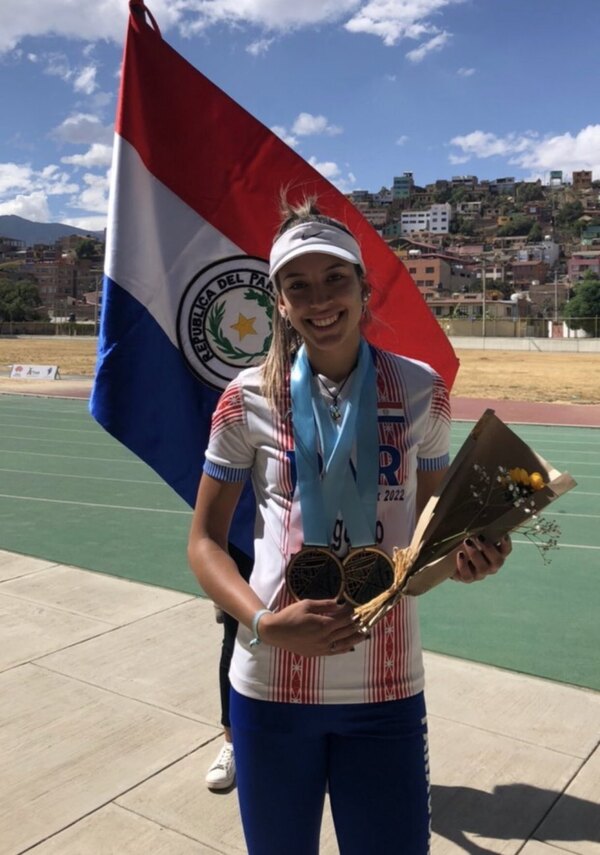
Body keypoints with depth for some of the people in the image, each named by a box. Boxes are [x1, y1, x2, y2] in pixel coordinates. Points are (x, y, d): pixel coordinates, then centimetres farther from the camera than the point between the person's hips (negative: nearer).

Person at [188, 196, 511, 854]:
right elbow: (205, 540, 0)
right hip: (272, 688, 0)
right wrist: (263, 623, -16)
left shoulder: (421, 391, -2)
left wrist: (462, 556, -12)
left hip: (388, 689, 1)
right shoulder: (249, 398, -6)